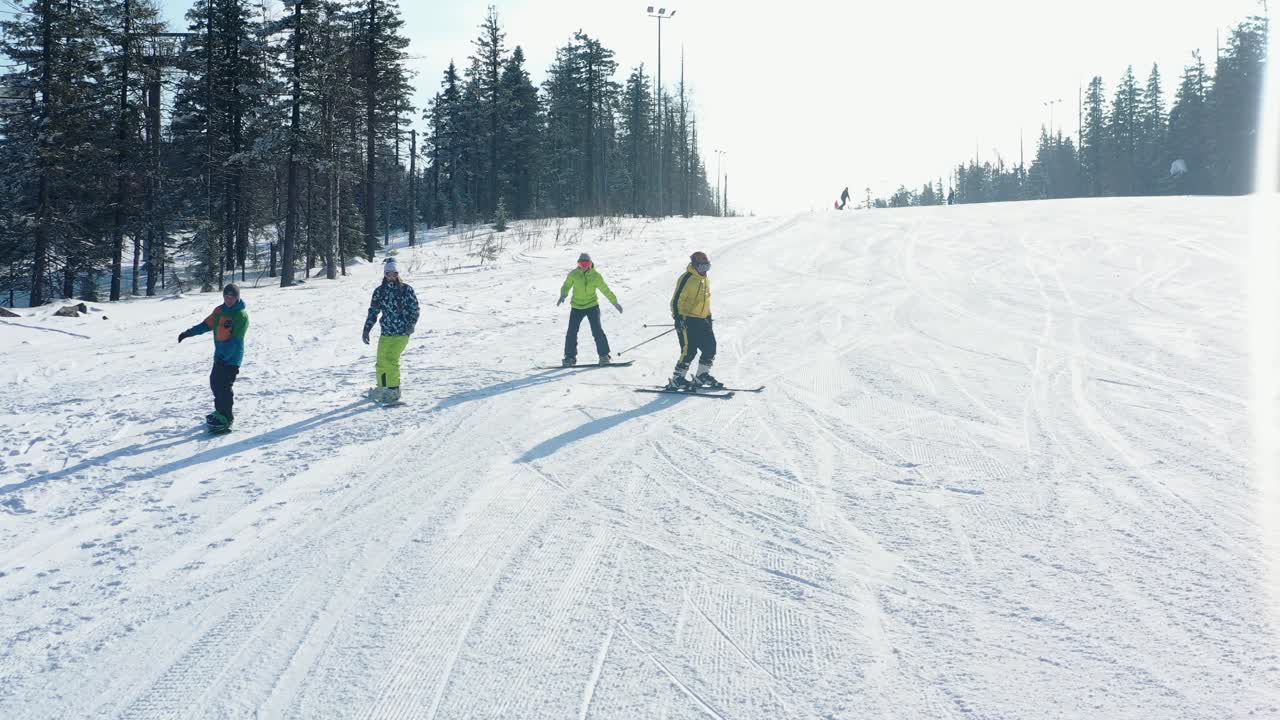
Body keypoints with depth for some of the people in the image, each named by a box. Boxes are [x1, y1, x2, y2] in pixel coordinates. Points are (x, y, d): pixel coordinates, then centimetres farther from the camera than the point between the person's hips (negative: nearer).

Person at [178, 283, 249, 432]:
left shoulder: (241, 315, -16)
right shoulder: (219, 310, 8)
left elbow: (236, 340, -21)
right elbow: (206, 325, 14)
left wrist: (224, 356, -26)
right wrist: (188, 333, 7)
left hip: (232, 358, -8)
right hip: (220, 354, 9)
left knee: (223, 386, -11)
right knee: (215, 381, 16)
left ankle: (225, 419, -5)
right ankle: (221, 411, 31)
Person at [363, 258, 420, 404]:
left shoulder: (406, 290, -1)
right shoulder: (379, 291, 7)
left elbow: (414, 309, 1)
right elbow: (373, 311, 11)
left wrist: (412, 324, -14)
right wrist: (366, 330, 6)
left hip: (402, 332, -3)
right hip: (386, 332, 4)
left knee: (392, 360, -16)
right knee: (381, 362, 2)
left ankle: (393, 390, -5)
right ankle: (382, 388, 21)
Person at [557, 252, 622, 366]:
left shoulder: (596, 276, -5)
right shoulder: (573, 274, -4)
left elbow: (606, 290, 4)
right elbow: (566, 286, 3)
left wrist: (615, 303, 7)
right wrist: (563, 295, -19)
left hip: (592, 306, -1)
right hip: (576, 307, 1)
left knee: (597, 331, -9)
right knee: (571, 332, -3)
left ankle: (604, 355, 2)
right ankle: (570, 357, 9)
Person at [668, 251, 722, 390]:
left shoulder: (705, 280, 14)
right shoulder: (687, 279, -13)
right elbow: (676, 300, -16)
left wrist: (709, 318, 24)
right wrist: (678, 318, -22)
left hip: (701, 321, 9)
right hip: (687, 320, -9)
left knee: (710, 347, 6)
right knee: (689, 350, -12)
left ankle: (702, 376, 18)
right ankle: (677, 380, -3)